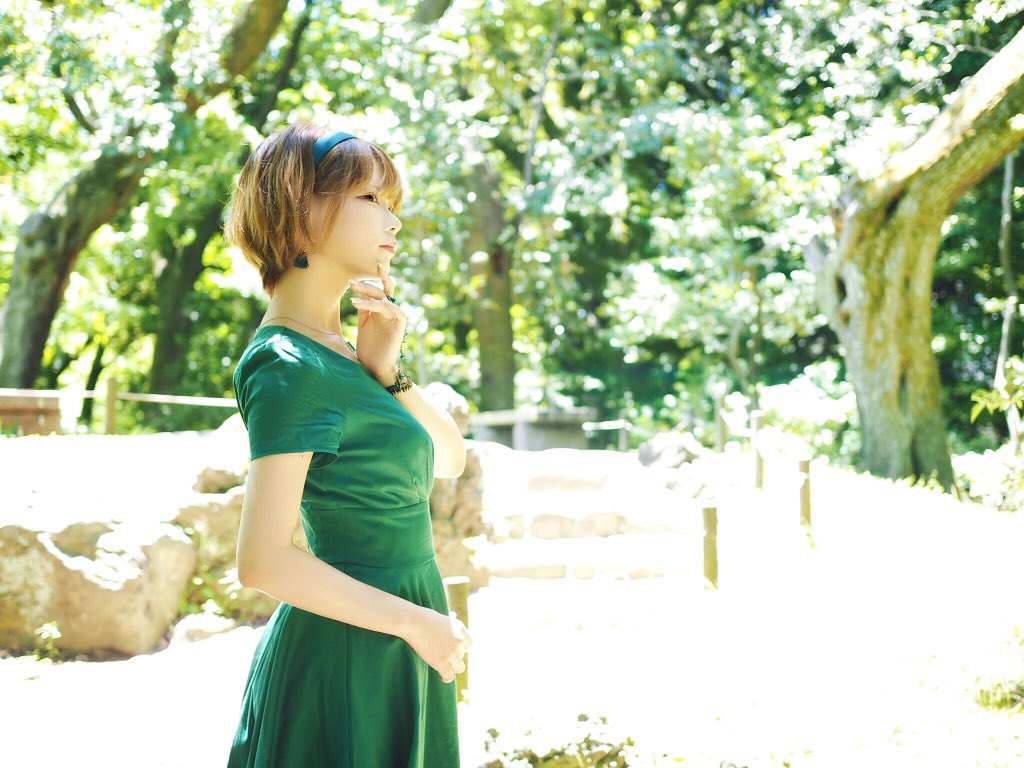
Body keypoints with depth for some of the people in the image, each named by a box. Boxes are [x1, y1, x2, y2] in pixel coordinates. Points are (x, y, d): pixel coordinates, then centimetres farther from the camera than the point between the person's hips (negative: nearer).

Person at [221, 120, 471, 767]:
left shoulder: (336, 344, 9)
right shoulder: (290, 368, -19)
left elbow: (449, 459, 9)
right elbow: (266, 561, -24)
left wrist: (385, 370, -8)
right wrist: (418, 623, -17)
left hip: (385, 647, 9)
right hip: (351, 659, -9)